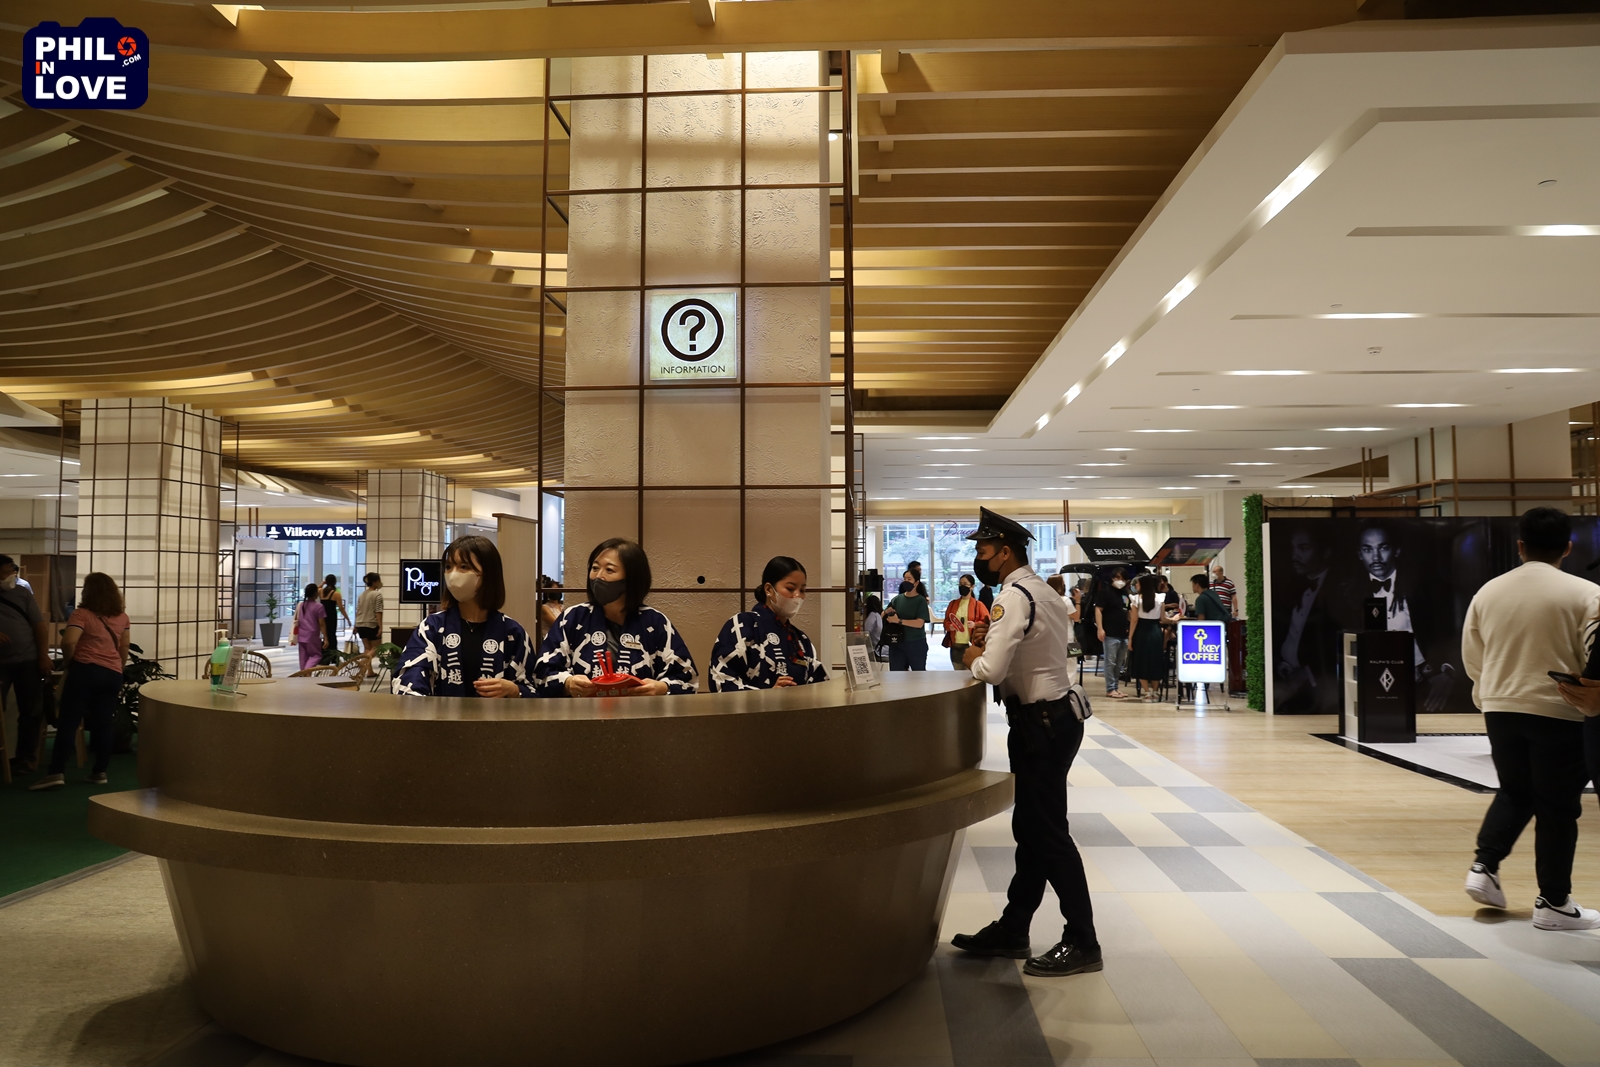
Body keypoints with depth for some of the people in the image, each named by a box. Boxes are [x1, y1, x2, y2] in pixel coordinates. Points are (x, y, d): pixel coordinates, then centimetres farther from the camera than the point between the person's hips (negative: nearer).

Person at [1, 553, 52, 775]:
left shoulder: (23, 593, 5)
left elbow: (40, 626, 3)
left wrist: (44, 657, -5)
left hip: (28, 660, 0)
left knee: (31, 711, 4)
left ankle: (26, 758, 14)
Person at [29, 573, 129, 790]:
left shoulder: (82, 614, -7)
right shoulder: (122, 617, 10)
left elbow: (68, 642, -20)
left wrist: (70, 661, -3)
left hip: (85, 670, -5)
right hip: (113, 674, 5)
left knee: (68, 721, -2)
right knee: (104, 723, 8)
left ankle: (57, 772, -7)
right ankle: (100, 772, 9)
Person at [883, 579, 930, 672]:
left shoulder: (921, 601, -6)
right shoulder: (897, 599, 6)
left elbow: (919, 623, -17)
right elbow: (882, 616, 12)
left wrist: (898, 621, -22)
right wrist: (886, 612, -12)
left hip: (916, 644, -3)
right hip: (897, 643, 3)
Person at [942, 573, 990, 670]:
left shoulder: (978, 604, -1)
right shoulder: (953, 603, 12)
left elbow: (987, 623, -3)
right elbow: (946, 621, 15)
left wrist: (975, 625, -21)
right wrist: (949, 626, -7)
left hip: (971, 646, -4)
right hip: (955, 646, 4)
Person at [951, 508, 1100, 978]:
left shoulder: (1013, 596, -18)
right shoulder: (1044, 592, 13)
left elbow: (992, 670, -26)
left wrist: (973, 658, -5)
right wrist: (991, 643, 7)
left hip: (1040, 724, -10)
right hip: (1057, 715, 10)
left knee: (1048, 833, -2)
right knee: (1032, 828, 15)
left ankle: (1082, 942, 6)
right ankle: (1012, 930, 25)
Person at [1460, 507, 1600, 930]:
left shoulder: (1488, 592, 3)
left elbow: (1472, 658, 9)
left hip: (1501, 709, 4)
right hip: (1557, 711, -4)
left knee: (1513, 792, 22)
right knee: (1558, 807, 7)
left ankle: (1484, 868, 12)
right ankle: (1553, 903, 14)